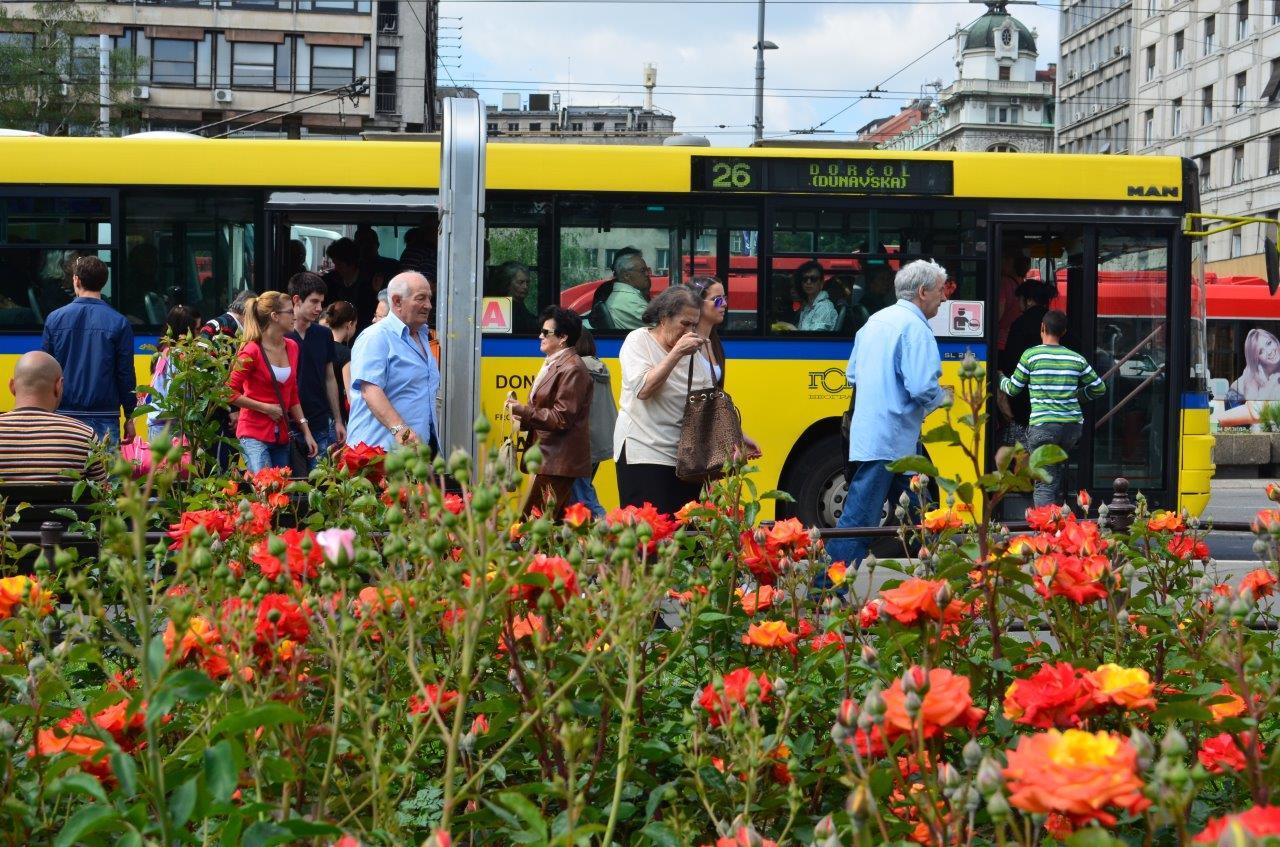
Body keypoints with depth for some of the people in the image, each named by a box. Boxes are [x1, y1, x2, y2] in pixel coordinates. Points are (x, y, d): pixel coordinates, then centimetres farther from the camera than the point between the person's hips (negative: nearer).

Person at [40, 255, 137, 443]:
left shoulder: (55, 318, 1)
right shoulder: (119, 323, -4)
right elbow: (126, 374, -2)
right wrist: (129, 418, 7)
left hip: (63, 414, 2)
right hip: (104, 418, -2)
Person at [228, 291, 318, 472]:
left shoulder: (292, 347, 10)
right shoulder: (252, 351, -10)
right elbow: (230, 392, -10)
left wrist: (306, 432, 13)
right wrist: (266, 408, -10)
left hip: (282, 435, 7)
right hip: (255, 434, -7)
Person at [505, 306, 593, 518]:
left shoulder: (571, 369, -14)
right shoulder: (552, 364, 18)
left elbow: (561, 418, -18)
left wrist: (522, 410, -15)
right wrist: (524, 420, 7)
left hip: (559, 460, -10)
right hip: (546, 459, 10)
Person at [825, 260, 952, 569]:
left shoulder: (875, 320, 14)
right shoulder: (915, 328, -13)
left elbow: (853, 375, 20)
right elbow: (922, 388, -22)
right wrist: (943, 397, -2)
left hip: (865, 435, 9)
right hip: (891, 440, -9)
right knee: (859, 520, -7)